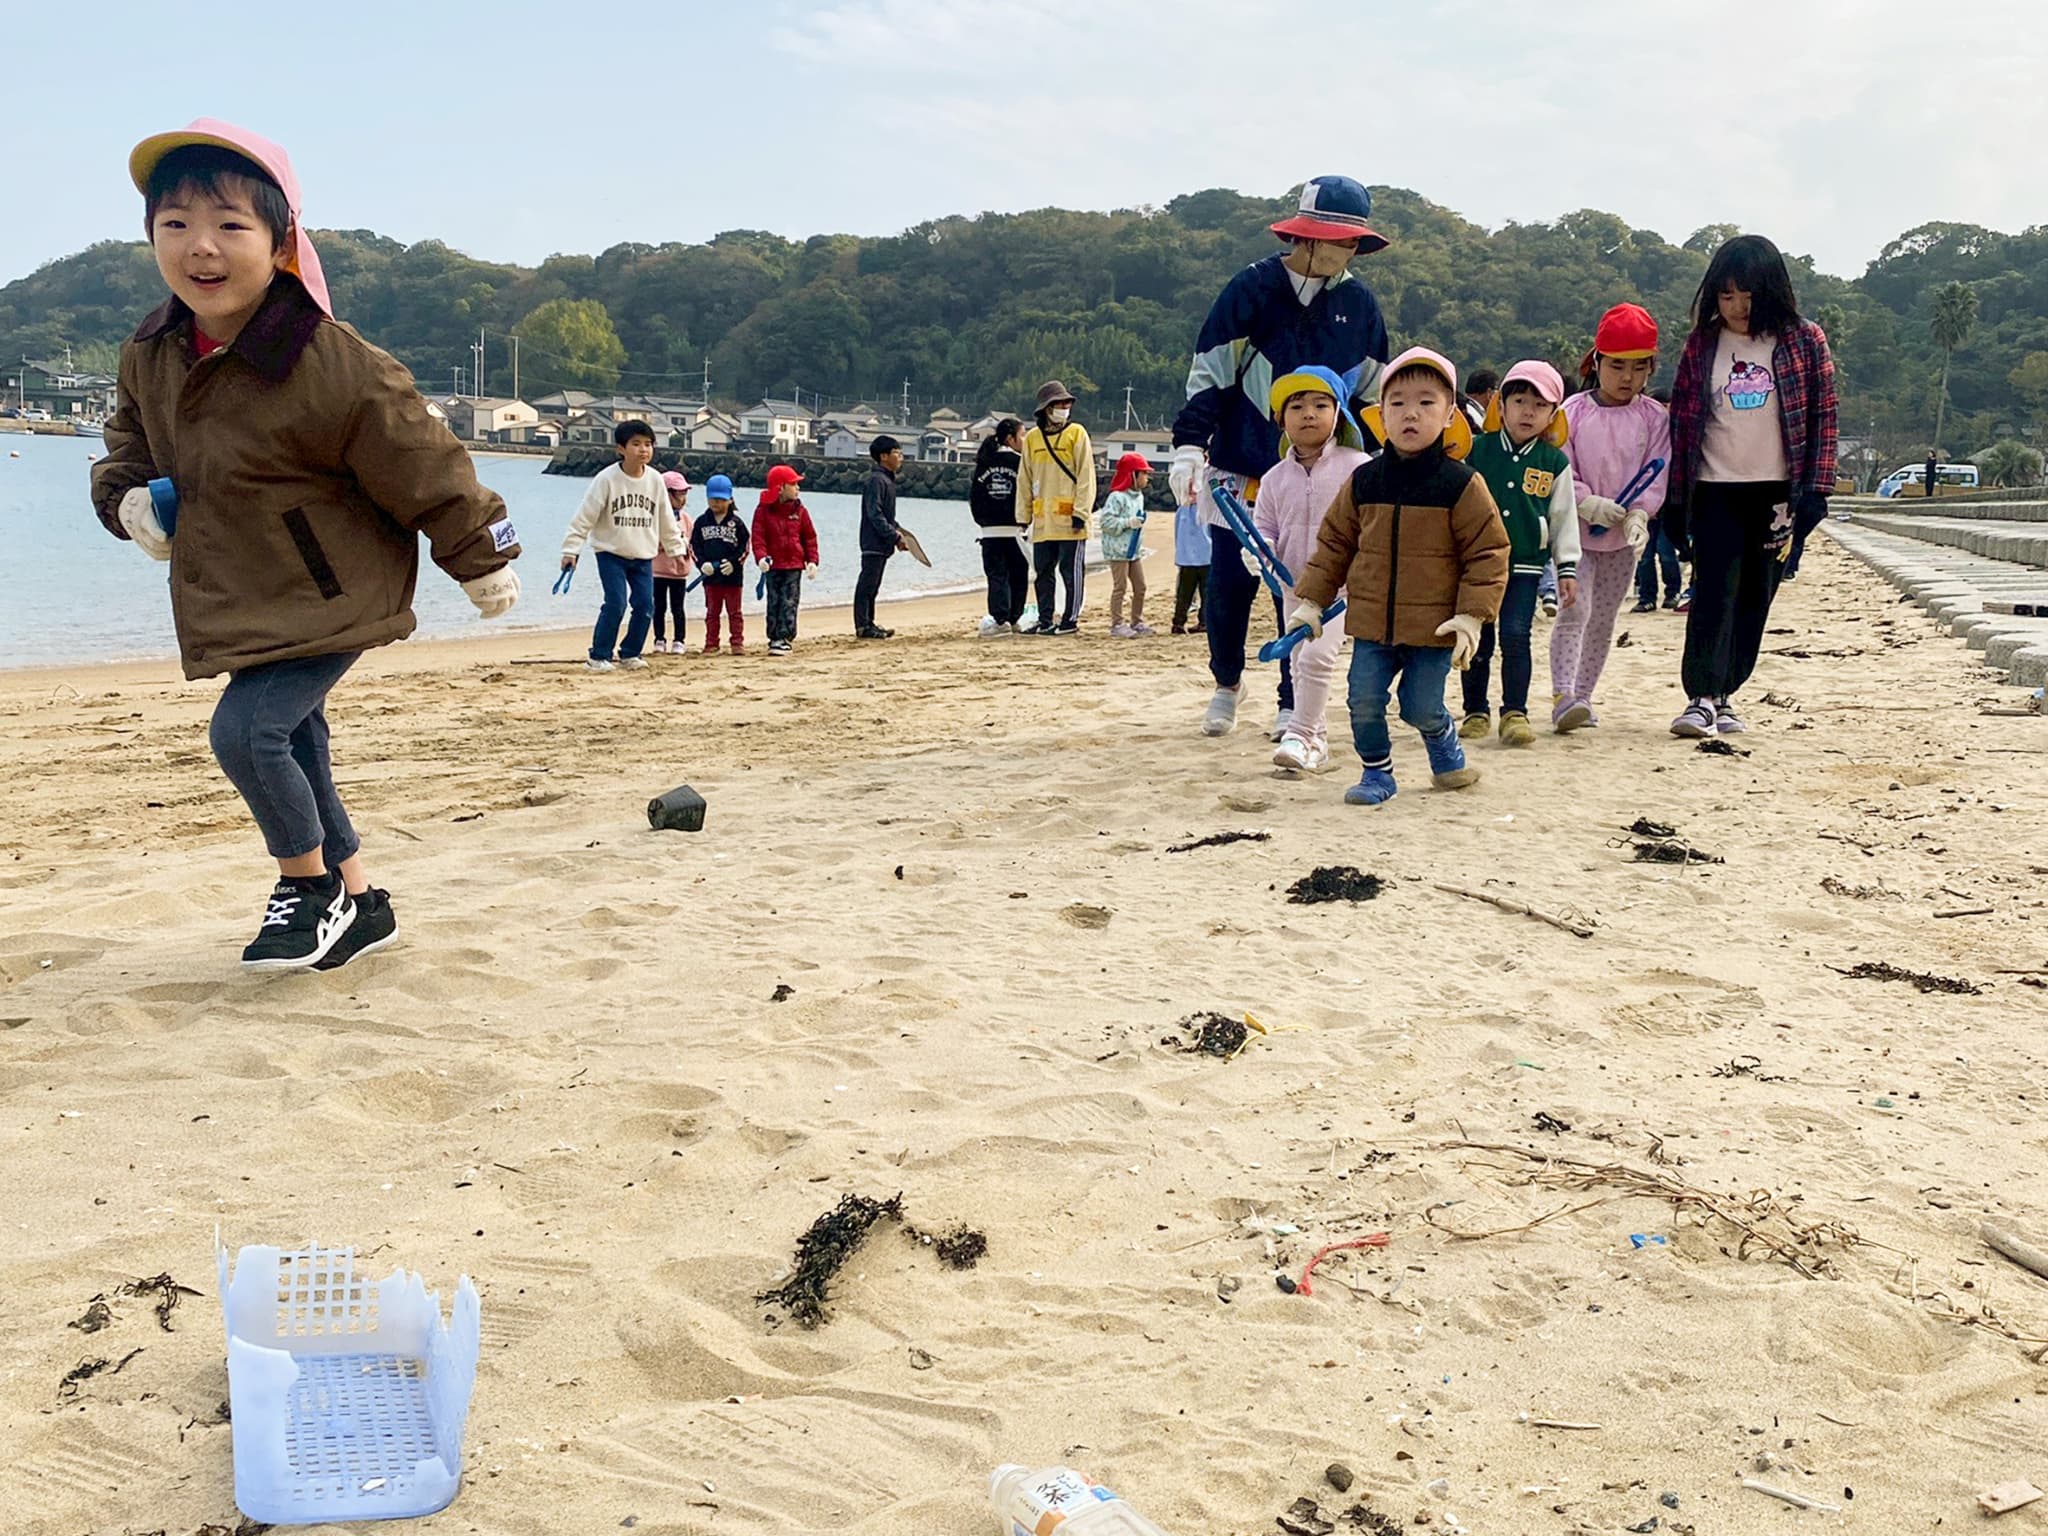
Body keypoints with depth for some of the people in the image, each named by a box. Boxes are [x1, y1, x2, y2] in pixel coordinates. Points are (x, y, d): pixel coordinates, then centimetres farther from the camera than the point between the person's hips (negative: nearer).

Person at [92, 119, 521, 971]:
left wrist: (483, 560, -5)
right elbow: (131, 436, 19)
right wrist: (128, 496, -2)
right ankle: (356, 898, 34)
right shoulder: (150, 353, -2)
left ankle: (309, 882, 7)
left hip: (329, 597, -8)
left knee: (246, 731, -19)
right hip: (235, 606, 8)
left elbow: (422, 467, -15)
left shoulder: (336, 367, -25)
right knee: (292, 745, 17)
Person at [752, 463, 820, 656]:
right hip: (773, 566, -1)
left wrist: (812, 560, -1)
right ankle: (774, 638, 12)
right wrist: (761, 557, -25)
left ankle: (785, 639, -3)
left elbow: (810, 537, 8)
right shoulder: (763, 511, -2)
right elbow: (758, 537, -9)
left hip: (794, 565, 1)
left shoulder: (800, 510, 5)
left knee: (788, 604, -3)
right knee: (774, 604, 5)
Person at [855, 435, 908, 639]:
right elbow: (875, 515, -21)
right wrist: (894, 537, -21)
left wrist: (896, 530, 9)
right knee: (867, 584, -7)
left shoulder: (888, 479, 17)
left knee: (873, 586, 13)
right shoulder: (876, 480, -14)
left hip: (882, 544, 10)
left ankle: (869, 624, 19)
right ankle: (862, 626, -5)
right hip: (874, 542, -10)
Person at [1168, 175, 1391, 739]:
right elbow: (1209, 370, -6)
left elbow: (1371, 393, 14)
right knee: (1229, 585, 3)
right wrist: (1190, 443, -14)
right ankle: (1227, 682, 28)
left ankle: (1294, 705, 13)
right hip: (1239, 470, -2)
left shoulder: (1359, 302, 4)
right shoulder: (1252, 288, -6)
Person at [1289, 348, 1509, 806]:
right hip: (1371, 623, 3)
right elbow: (1333, 543, 12)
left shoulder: (1461, 485, -7)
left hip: (1434, 628, -3)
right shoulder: (1363, 481, 2)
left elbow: (1488, 552, -5)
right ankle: (1377, 773, 22)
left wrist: (1471, 617, -11)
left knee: (1422, 707, 1)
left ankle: (1447, 753, 33)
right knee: (1364, 702, 0)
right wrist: (1311, 601, 9)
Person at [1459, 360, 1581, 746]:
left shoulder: (1554, 462, 3)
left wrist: (1567, 568, 4)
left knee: (1515, 636, -9)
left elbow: (1564, 519, 7)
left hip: (1526, 564, -1)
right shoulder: (1477, 451, 1)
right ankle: (1475, 711, 16)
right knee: (1476, 639, 5)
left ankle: (1514, 713, -1)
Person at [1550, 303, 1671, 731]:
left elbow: (1658, 473, -4)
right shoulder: (1573, 412, -6)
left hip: (1624, 535, 3)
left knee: (1603, 620, 10)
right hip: (1576, 531, -3)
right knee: (1575, 610, -15)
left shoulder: (1654, 418, 0)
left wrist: (1638, 514, -19)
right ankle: (1562, 696, -17)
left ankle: (1582, 697, 18)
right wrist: (1589, 504, -21)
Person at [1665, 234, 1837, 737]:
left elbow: (1823, 416, 1)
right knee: (1713, 592, -11)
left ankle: (1725, 694, 15)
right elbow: (1682, 421, 6)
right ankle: (1701, 698, -14)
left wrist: (1815, 489, -7)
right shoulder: (1701, 345, 4)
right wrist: (1677, 500, 4)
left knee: (1756, 597, 5)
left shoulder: (1805, 341, 1)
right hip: (1715, 491, 0)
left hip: (1778, 491, 1)